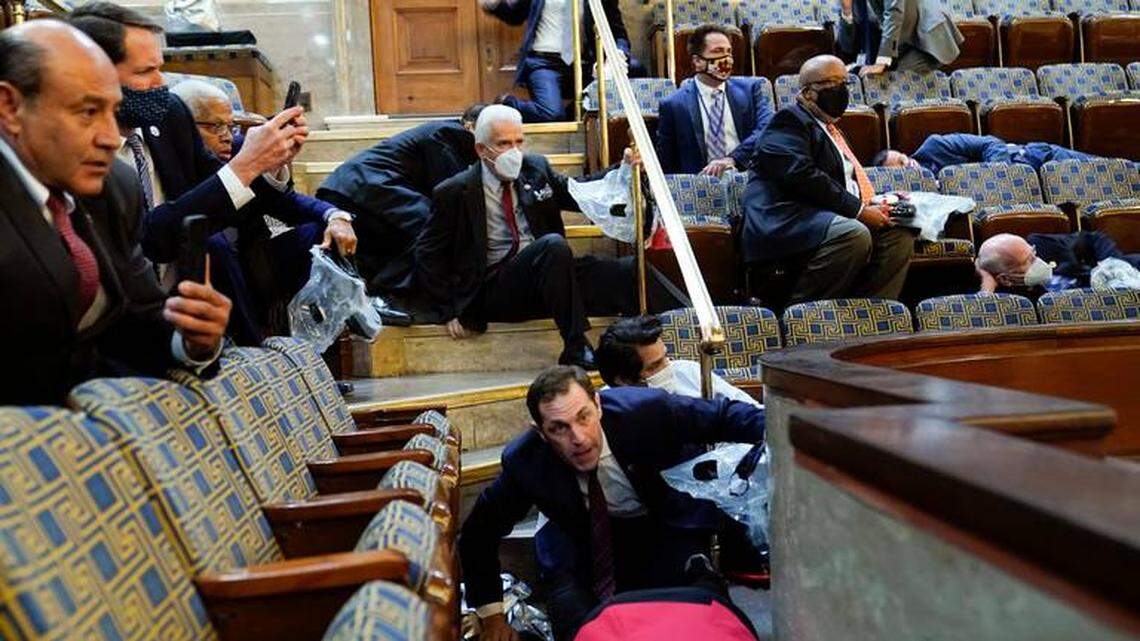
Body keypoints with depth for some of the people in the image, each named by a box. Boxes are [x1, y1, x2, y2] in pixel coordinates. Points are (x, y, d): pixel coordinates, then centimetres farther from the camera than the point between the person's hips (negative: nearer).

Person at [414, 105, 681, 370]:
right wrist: (448, 312, -5)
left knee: (631, 270, -16)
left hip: (549, 273, 5)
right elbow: (428, 256, 1)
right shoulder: (455, 192, -4)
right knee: (553, 245, -34)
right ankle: (576, 349, -30)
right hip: (496, 292, -5)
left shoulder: (535, 168, 9)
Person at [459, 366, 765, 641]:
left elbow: (723, 415, -12)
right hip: (594, 543, 2)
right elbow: (479, 533, -6)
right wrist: (492, 615, -8)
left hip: (671, 531, -2)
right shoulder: (524, 461, -20)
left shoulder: (646, 409, -27)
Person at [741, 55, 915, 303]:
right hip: (787, 221, -10)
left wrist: (876, 204, 10)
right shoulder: (789, 121, -2)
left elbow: (847, 180, 33)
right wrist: (858, 210, -16)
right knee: (855, 235, -32)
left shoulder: (830, 127, 29)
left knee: (900, 235, -2)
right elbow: (801, 176, -17)